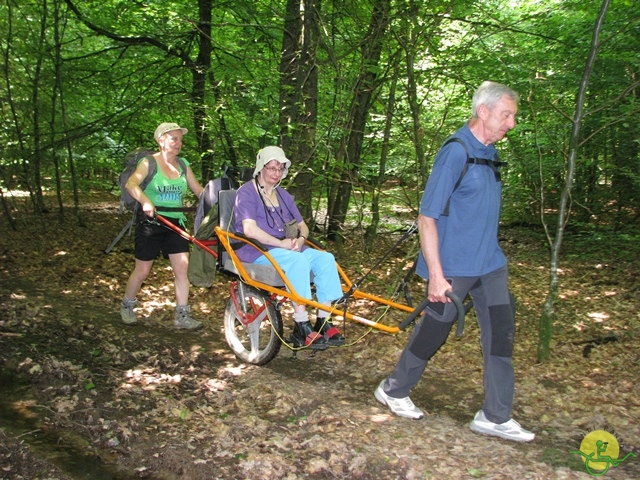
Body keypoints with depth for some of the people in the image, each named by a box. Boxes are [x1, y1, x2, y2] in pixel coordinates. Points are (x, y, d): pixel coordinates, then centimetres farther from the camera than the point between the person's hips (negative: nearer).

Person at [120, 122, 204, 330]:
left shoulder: (183, 165, 8)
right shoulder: (149, 162, -8)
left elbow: (198, 190, 6)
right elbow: (131, 184, -23)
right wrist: (145, 201, -40)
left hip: (175, 223, 4)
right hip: (150, 222, -4)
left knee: (182, 267, -6)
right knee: (142, 270, 5)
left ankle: (183, 316, 2)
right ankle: (127, 306, 28)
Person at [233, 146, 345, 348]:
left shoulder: (283, 195, 18)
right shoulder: (247, 192, -5)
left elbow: (302, 226, 18)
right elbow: (249, 229, -19)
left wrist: (300, 239, -5)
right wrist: (281, 243, -21)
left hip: (286, 247, 7)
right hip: (256, 250, -7)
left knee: (325, 258, -17)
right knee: (298, 260, -34)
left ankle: (323, 322, -16)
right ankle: (301, 328, -31)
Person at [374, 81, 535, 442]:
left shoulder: (489, 152, 9)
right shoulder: (456, 152, -18)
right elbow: (427, 217, -20)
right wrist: (435, 274, -22)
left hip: (490, 264, 8)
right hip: (454, 266, -8)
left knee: (501, 332, 6)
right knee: (434, 331, 6)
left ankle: (495, 417, 17)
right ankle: (393, 390, 29)